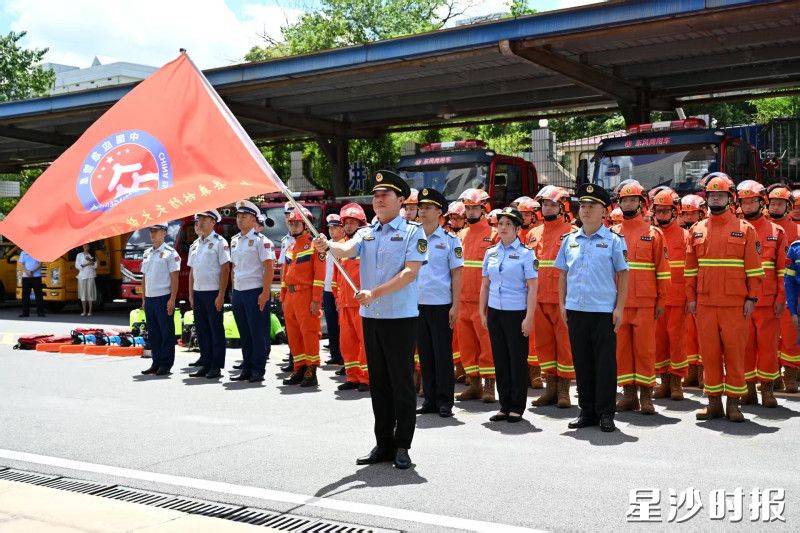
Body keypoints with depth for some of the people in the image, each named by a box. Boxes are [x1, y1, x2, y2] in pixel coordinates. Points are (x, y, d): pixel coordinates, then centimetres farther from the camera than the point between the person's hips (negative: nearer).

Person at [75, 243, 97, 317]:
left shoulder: (92, 255, 10)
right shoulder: (79, 255, 9)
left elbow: (95, 266, 3)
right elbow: (77, 266, 1)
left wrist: (91, 261, -14)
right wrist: (85, 264, -10)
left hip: (91, 275, 0)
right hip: (82, 275, 0)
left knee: (90, 292, -4)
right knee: (83, 292, -1)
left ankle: (90, 311, -2)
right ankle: (84, 311, 3)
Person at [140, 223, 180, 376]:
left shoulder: (170, 253, -6)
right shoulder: (147, 253, 15)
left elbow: (174, 278, -10)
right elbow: (144, 277, 19)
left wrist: (172, 300, -16)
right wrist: (143, 299, 14)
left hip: (163, 298, -7)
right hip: (149, 299, 7)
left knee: (166, 333, -1)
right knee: (153, 333, 10)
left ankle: (166, 365, 4)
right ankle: (156, 363, 17)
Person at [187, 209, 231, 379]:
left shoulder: (219, 242, -5)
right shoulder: (195, 245, 16)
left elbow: (225, 269, -10)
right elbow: (192, 271, 19)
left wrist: (221, 295, -16)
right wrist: (191, 294, 12)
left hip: (213, 293, -7)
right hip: (198, 293, 7)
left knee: (216, 330, -2)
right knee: (202, 330, 9)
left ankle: (216, 367, 3)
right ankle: (205, 364, 17)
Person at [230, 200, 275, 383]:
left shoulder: (260, 240, -7)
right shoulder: (234, 240, 14)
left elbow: (269, 268, -12)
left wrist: (265, 293, -17)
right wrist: (234, 290, 16)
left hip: (255, 292, -7)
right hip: (238, 292, 7)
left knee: (258, 333, -2)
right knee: (244, 333, 12)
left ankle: (258, 370, 5)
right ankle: (246, 368, 19)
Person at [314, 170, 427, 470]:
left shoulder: (412, 232, -3)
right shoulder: (365, 234, 13)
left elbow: (410, 272, -14)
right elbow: (347, 250, -7)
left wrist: (375, 292, -22)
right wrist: (328, 247, -29)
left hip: (401, 316, -5)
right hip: (370, 316, 5)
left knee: (402, 383, 0)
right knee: (379, 383, 11)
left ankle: (402, 446, 9)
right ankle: (383, 444, 20)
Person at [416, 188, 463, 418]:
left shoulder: (450, 240, -1)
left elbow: (456, 275, -3)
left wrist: (455, 306, -9)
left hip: (441, 305, -4)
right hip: (418, 304, 4)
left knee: (443, 353, 0)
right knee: (425, 354, 9)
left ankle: (444, 401, 8)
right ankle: (430, 399, 18)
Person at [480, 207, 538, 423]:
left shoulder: (526, 253, -5)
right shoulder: (491, 253, 9)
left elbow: (532, 288, -8)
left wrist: (529, 318, -13)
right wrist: (482, 312, 9)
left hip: (516, 312, -4)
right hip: (494, 312, 5)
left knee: (518, 360, 1)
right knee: (500, 359, 8)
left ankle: (517, 408, 11)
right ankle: (504, 406, 18)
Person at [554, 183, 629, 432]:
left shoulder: (614, 240, -1)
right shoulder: (569, 240, 10)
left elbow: (623, 276, -1)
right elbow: (563, 274, 14)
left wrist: (619, 308, -7)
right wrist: (562, 304, 8)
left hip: (604, 311, -4)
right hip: (575, 310, 4)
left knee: (605, 363, 0)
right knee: (582, 362, 9)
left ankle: (605, 413, 10)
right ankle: (587, 411, 20)